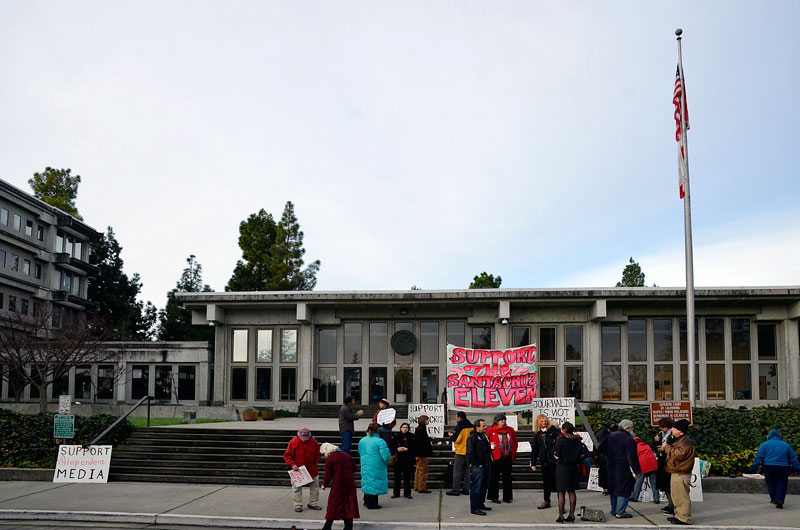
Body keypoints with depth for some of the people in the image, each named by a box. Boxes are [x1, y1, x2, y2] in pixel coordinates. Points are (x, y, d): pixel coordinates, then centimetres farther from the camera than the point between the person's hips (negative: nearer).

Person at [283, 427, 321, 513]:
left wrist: (315, 463, -1)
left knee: (315, 486, 9)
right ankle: (298, 505, 11)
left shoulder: (313, 442, -6)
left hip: (312, 469, 3)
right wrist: (292, 464, -20)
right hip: (298, 469, -3)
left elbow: (318, 454, 10)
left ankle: (313, 503, 23)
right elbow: (287, 455, -9)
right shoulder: (294, 442, -14)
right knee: (297, 487, 0)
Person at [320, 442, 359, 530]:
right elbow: (354, 469, 12)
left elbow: (328, 475, -9)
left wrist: (324, 485, 7)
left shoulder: (329, 459, -8)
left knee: (333, 504, 6)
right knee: (349, 503, 10)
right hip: (350, 483, 5)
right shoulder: (347, 456, 8)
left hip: (338, 484, -5)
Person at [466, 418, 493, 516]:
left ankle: (480, 504, 30)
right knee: (476, 487, -7)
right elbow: (470, 453, -16)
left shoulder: (485, 436, 15)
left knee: (484, 486, 17)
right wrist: (478, 464, -15)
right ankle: (474, 508, -3)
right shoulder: (472, 437, -12)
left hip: (487, 465, 9)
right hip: (478, 467, -9)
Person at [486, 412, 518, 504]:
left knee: (507, 477, 7)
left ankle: (507, 497, 16)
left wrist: (514, 452, 10)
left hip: (508, 457, 3)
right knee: (495, 477, 2)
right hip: (496, 457, -3)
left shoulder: (510, 430, 9)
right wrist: (491, 446, -9)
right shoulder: (491, 430, -2)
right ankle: (494, 497, 11)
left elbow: (515, 442, 18)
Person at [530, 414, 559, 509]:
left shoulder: (553, 430, 0)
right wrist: (533, 463, 13)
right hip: (544, 461, 5)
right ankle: (546, 501, 23)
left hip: (554, 459, -5)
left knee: (556, 479, -6)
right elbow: (534, 450, 16)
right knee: (546, 481, 12)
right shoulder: (537, 435, 13)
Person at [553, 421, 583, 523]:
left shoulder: (560, 440, -12)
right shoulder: (577, 440, 2)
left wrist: (556, 457, 7)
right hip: (573, 468, 4)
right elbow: (582, 455, 2)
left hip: (562, 467, -4)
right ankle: (571, 515, 11)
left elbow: (557, 456, -14)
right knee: (572, 491, 11)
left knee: (561, 492, 1)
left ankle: (561, 516, 1)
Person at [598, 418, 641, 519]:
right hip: (624, 469, -8)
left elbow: (601, 448, 16)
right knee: (624, 490, -2)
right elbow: (632, 457, -18)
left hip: (612, 467, 8)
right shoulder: (628, 440, -15)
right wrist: (637, 471, -13)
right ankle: (620, 513, -3)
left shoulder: (611, 436, 9)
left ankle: (614, 510, 23)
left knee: (613, 488, 16)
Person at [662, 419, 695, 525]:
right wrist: (666, 448, 12)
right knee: (676, 496, 18)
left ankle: (685, 518, -3)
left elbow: (679, 454, -27)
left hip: (681, 474, -11)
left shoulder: (686, 442, -17)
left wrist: (667, 448, -16)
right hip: (676, 473, 11)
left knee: (682, 497, -7)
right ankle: (679, 515, 27)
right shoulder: (679, 440, 18)